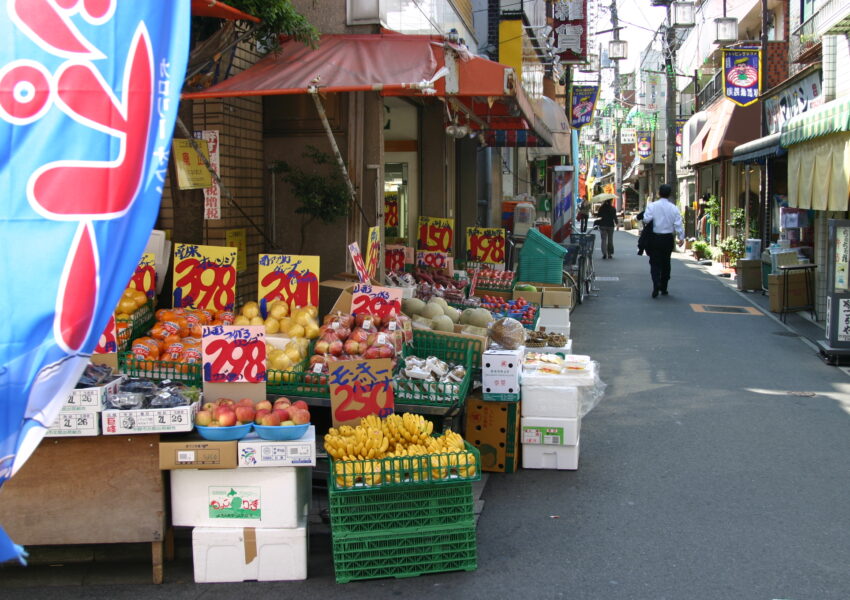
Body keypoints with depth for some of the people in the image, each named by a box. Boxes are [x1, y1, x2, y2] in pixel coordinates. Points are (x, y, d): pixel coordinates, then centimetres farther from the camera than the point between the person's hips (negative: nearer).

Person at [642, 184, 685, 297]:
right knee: (666, 263, 15)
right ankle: (663, 288, 23)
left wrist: (645, 223, 5)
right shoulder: (674, 208, -2)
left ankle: (656, 284, -22)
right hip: (668, 239, 2)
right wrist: (681, 237, 4)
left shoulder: (652, 206, -7)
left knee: (655, 263, 2)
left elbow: (646, 219, -18)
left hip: (655, 238, -2)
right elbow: (678, 224, -4)